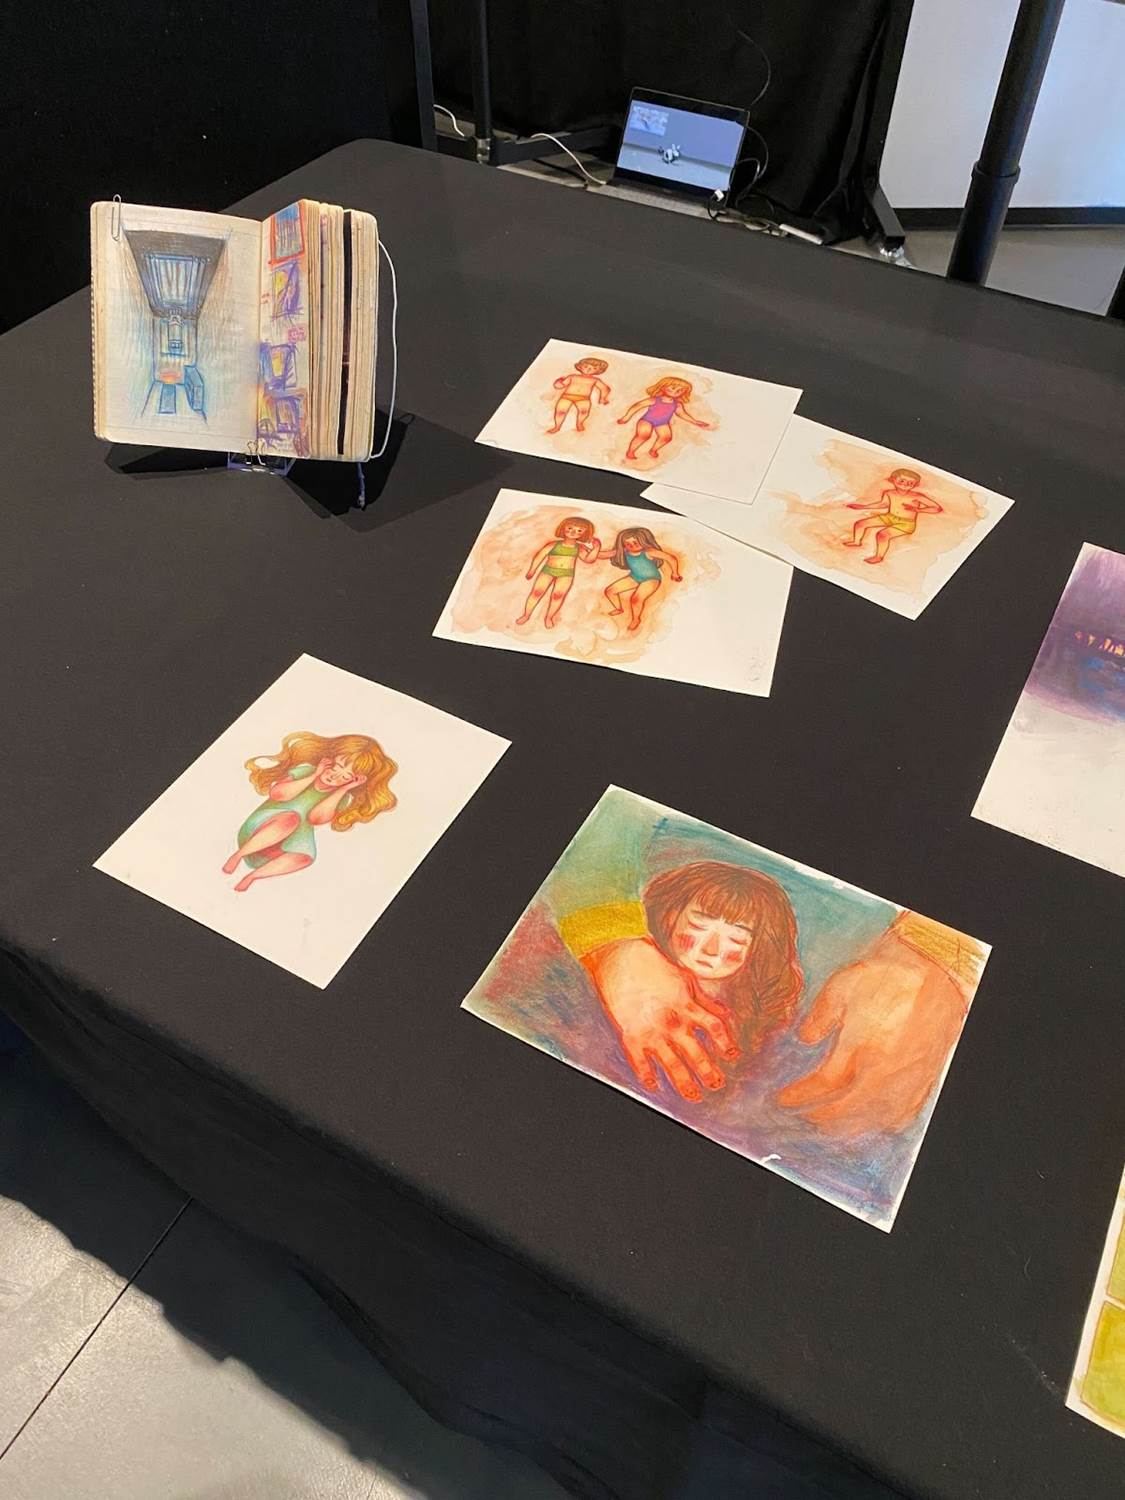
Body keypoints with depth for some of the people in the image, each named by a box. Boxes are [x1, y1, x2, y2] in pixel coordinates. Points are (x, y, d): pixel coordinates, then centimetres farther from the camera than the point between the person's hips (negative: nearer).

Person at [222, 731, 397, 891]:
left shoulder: (341, 797, 1)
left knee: (305, 857, -34)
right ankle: (239, 854, -24)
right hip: (261, 829, -1)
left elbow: (316, 818, -17)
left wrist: (344, 789, -20)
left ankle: (252, 875, -23)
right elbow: (277, 794, -16)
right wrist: (314, 776, -16)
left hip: (288, 845, 1)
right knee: (291, 817, -35)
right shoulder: (305, 771, -2)